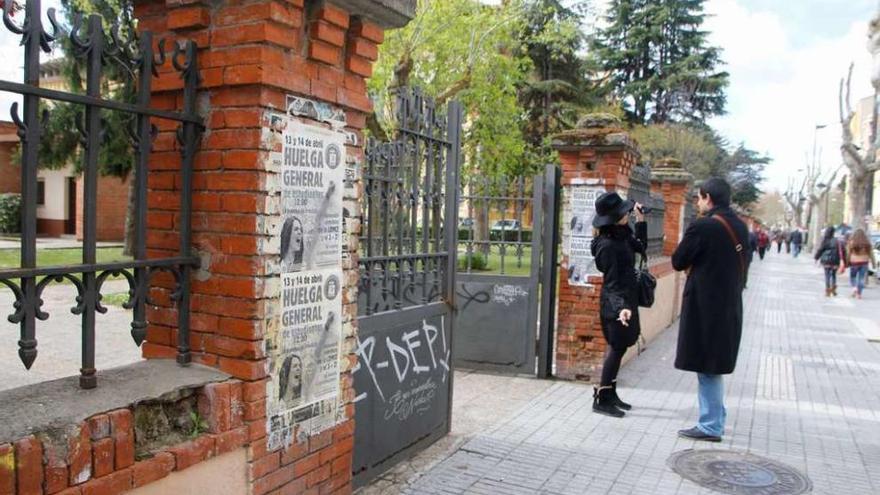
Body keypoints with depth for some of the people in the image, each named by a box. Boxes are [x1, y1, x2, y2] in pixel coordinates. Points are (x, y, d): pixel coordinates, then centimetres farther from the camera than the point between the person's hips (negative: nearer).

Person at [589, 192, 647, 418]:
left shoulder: (622, 235, 5)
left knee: (618, 348, 15)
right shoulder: (607, 245, -21)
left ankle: (611, 394, 26)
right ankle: (602, 399, 6)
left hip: (626, 300, 9)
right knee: (617, 348, -3)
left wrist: (640, 220, 15)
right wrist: (620, 307, -36)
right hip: (616, 305, -9)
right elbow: (612, 281, -24)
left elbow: (640, 247, 23)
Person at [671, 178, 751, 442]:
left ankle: (710, 426, 7)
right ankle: (716, 420, 28)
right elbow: (745, 260, 17)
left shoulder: (703, 227, -17)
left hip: (705, 305, -8)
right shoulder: (740, 227, 7)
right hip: (730, 305, 8)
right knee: (715, 365, 18)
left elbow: (678, 262, -11)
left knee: (707, 367, 0)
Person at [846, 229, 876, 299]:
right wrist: (874, 263, 10)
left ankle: (854, 287, -7)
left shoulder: (851, 242, -5)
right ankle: (859, 293, 6)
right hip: (864, 262, 2)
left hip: (854, 262, -2)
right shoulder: (867, 243, 1)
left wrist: (847, 263, 3)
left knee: (852, 277, 16)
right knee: (861, 278, 7)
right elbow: (871, 254, 3)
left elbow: (848, 253, -4)